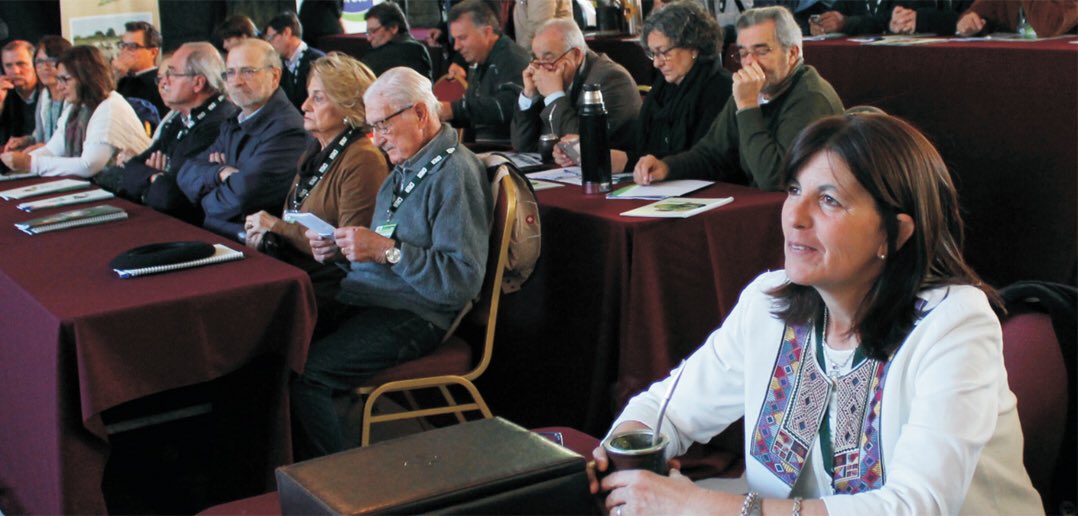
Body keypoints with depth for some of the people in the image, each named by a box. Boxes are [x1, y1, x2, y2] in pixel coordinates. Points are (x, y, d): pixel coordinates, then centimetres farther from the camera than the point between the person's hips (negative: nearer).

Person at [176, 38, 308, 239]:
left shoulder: (287, 129, -14)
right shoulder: (233, 126, 18)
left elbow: (242, 196, -20)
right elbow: (186, 174, 12)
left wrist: (207, 199, 1)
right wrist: (220, 172, -9)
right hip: (212, 233, 8)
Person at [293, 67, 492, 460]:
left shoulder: (455, 173, -13)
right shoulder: (405, 168, 17)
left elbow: (463, 280, -21)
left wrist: (388, 250, -22)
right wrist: (340, 249, 5)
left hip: (413, 318, -10)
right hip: (364, 297, 10)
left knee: (302, 372, -24)